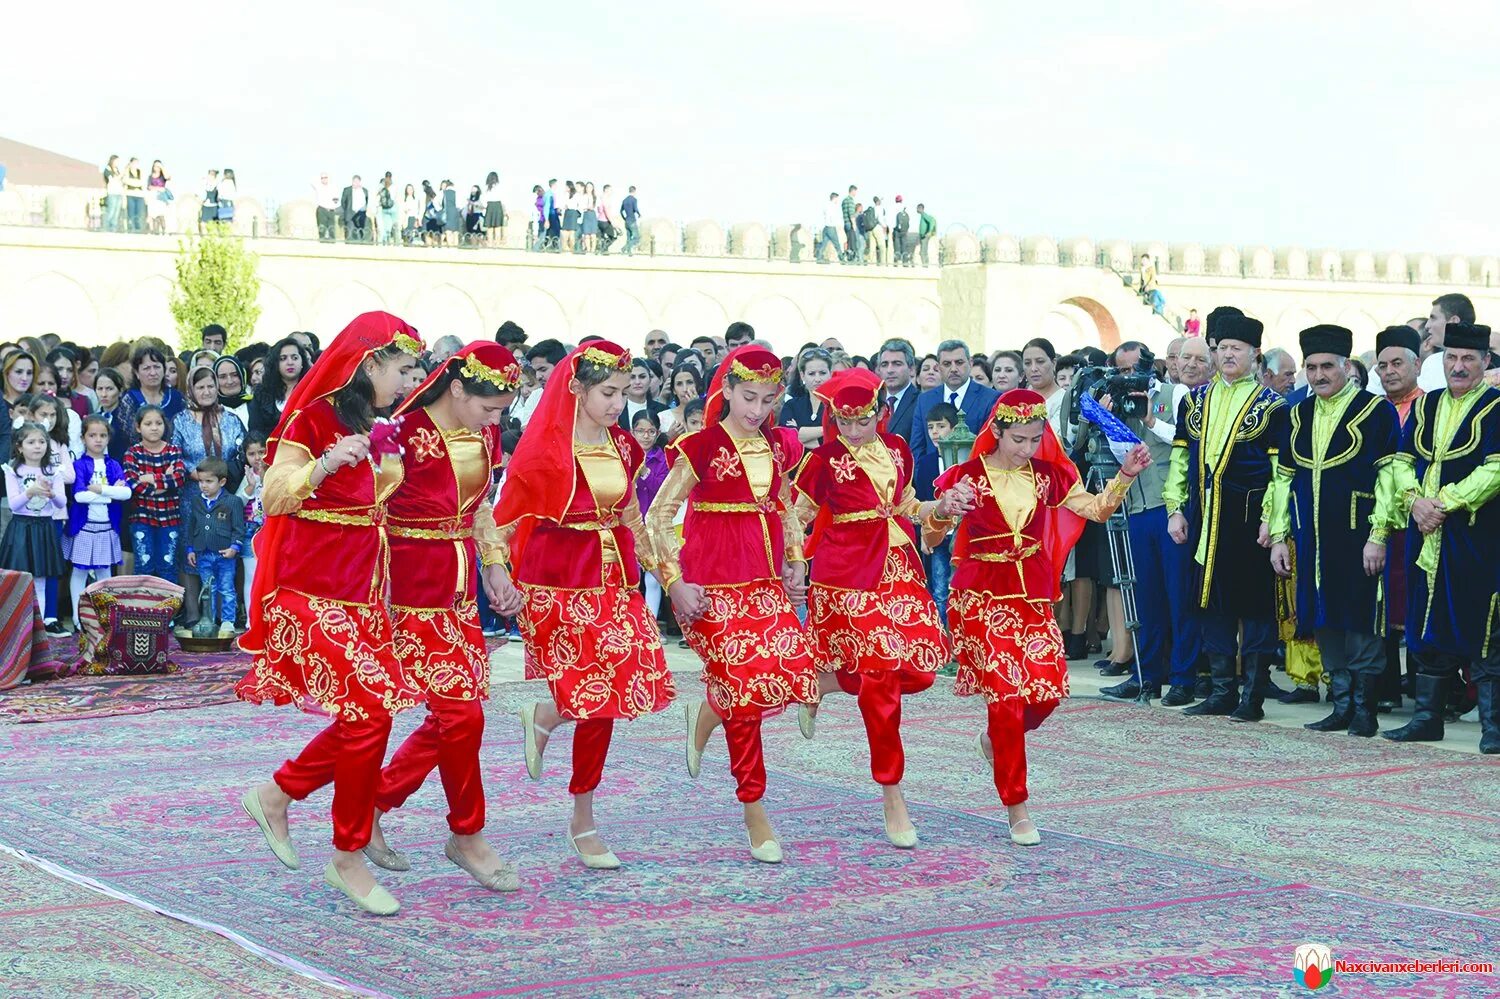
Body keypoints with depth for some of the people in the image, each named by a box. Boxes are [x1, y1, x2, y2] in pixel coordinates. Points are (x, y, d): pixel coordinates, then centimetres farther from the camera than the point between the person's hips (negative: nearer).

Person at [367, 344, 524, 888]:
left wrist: (495, 570, 12)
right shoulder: (406, 436, -17)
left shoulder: (483, 435, 7)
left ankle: (371, 804, 23)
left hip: (461, 589, 8)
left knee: (452, 716, 8)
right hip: (415, 593, -8)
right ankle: (468, 836, 10)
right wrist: (379, 595, -20)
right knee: (461, 713, -7)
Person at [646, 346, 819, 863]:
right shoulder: (702, 447, -8)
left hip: (766, 580, 6)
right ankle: (755, 814, 8)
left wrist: (796, 563, 10)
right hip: (716, 585, -6)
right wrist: (675, 582, -13)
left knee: (792, 671, -7)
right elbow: (658, 515, -8)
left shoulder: (778, 446, 9)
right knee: (744, 687, -6)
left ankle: (707, 714, 24)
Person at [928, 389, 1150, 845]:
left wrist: (1125, 476, -8)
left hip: (1033, 592, 4)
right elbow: (931, 537, -6)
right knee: (1007, 692, -9)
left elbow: (1096, 508, 7)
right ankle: (1017, 810, 2)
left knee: (1049, 687, -5)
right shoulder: (967, 477, -7)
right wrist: (946, 508, -27)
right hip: (982, 595, -4)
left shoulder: (1049, 475, 4)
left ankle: (996, 736, 30)